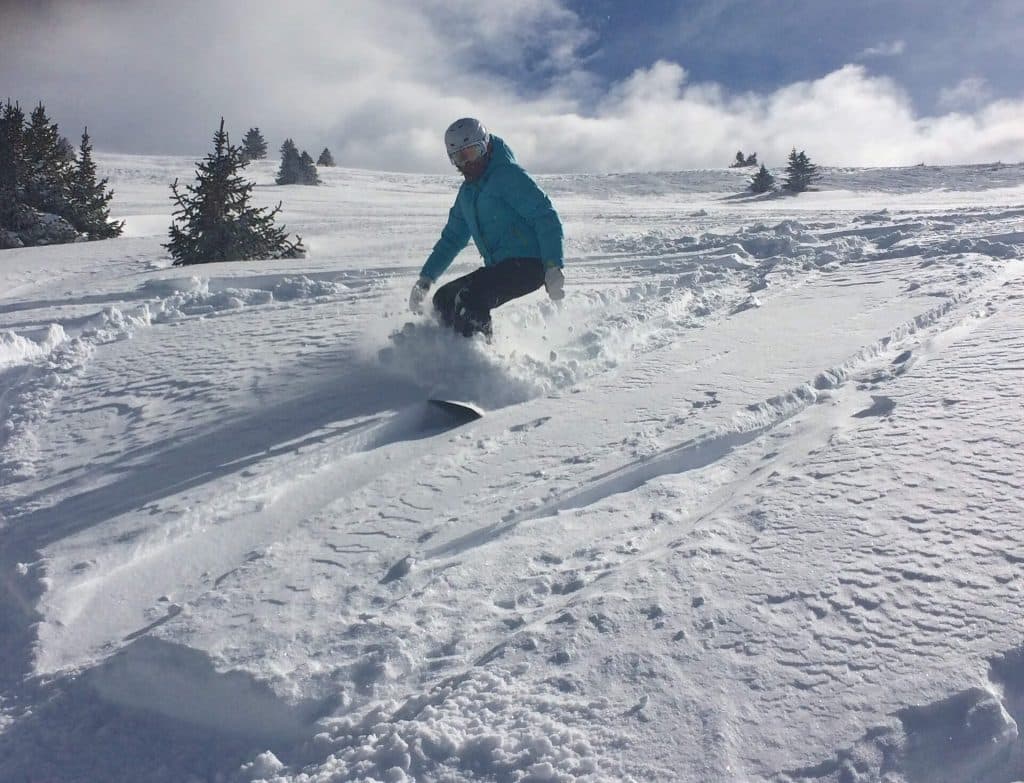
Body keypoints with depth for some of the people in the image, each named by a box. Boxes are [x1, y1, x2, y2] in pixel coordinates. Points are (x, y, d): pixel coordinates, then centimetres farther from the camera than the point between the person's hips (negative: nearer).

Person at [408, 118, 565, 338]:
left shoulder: (509, 175, -7)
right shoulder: (467, 190, 19)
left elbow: (546, 217, -15)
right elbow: (453, 237, 27)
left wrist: (553, 266, -26)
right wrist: (426, 278, 19)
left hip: (527, 264, -9)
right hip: (499, 267, 9)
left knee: (469, 299, -27)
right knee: (444, 299, 5)